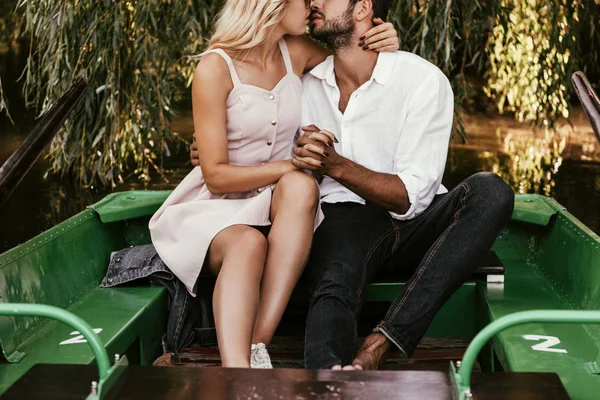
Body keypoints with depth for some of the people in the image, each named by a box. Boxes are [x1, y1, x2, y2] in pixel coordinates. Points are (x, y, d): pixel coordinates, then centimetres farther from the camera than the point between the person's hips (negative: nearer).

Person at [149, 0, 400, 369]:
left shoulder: (296, 52, 4)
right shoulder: (216, 68, -12)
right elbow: (216, 175, -13)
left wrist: (385, 42, 0)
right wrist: (291, 166, -20)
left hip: (280, 209, 4)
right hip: (219, 207, -4)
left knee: (300, 187, -32)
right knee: (248, 242, -38)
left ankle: (257, 346, -39)